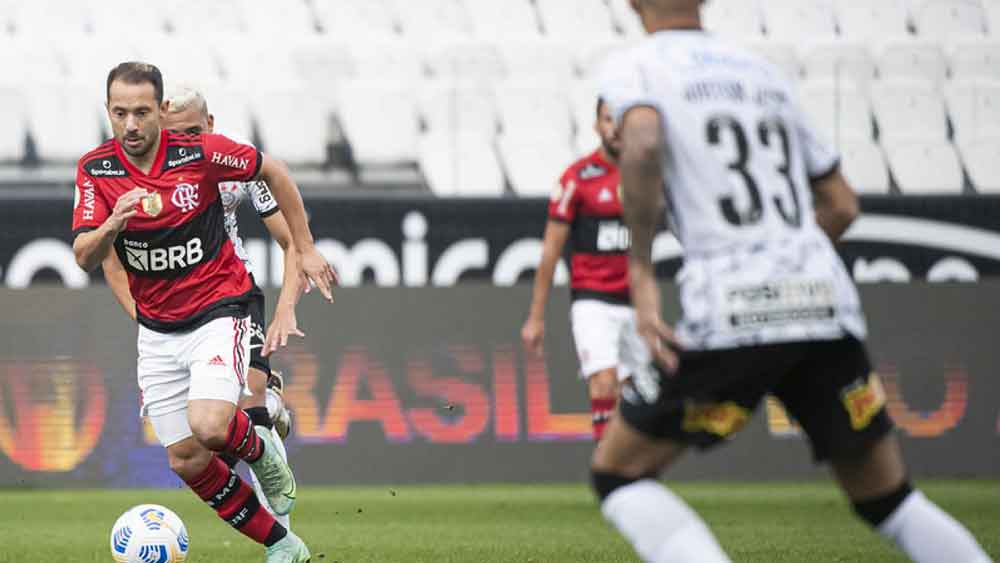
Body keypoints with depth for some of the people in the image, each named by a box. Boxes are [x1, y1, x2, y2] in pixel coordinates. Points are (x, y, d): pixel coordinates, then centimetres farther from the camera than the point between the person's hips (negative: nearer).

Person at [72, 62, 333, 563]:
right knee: (185, 460, 3)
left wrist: (305, 249, 3)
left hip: (218, 310, -4)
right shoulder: (95, 170, -8)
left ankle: (261, 451, 8)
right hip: (157, 330, 4)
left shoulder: (200, 152, -15)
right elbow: (84, 258, -14)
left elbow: (273, 171, 2)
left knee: (208, 427, -28)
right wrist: (112, 225, -36)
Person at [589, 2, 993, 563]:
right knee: (888, 499, 17)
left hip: (732, 312, -5)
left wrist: (641, 272, -10)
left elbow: (642, 144, -17)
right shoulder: (766, 74, 23)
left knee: (618, 473, 8)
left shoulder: (635, 69, 7)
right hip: (825, 304, 5)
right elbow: (843, 205, 26)